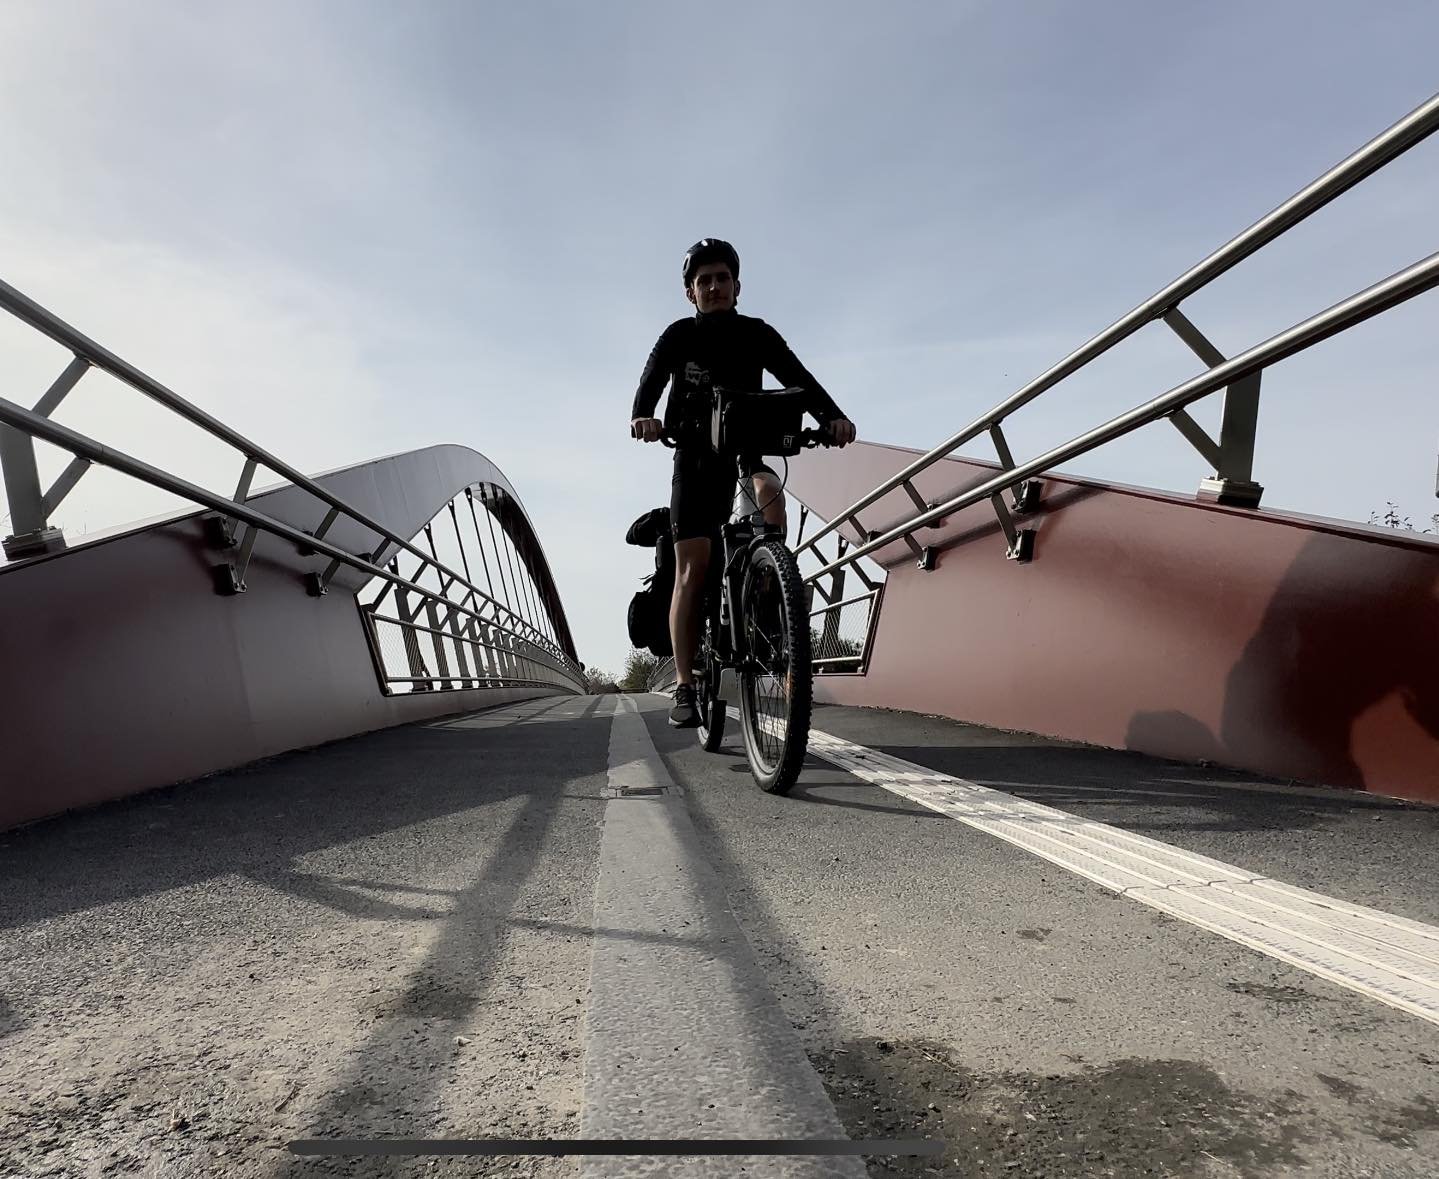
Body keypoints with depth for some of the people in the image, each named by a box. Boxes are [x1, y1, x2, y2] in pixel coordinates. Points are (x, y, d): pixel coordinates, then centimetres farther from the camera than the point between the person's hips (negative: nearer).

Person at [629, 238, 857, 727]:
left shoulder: (757, 334, 2)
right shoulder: (679, 336, 1)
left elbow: (800, 379, -11)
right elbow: (651, 381, -16)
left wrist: (833, 416, -31)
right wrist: (643, 415, -39)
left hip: (746, 452, 1)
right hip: (696, 456, -1)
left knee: (769, 490, -35)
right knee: (692, 567, -10)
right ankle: (684, 687, -7)